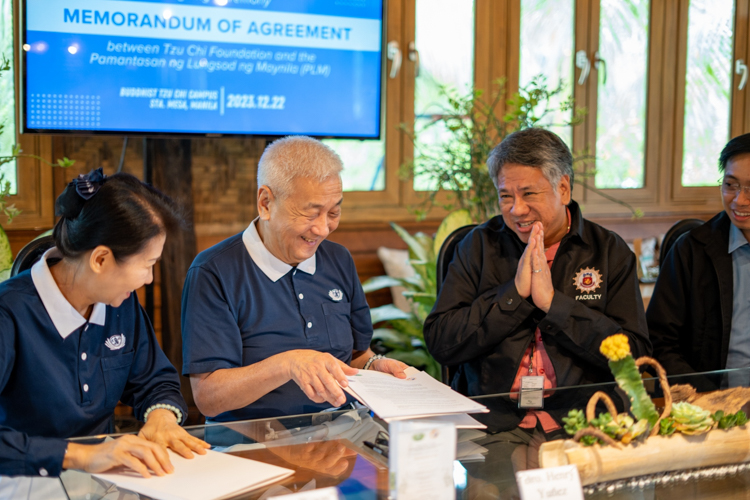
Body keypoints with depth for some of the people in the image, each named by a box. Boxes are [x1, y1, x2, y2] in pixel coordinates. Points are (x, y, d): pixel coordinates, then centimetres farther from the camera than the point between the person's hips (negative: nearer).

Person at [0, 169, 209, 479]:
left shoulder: (123, 304, 4)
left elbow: (156, 381, 15)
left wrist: (162, 415, -5)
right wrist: (80, 456, -32)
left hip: (105, 478, 4)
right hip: (30, 485, -3)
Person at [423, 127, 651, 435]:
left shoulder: (610, 251, 8)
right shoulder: (479, 245, 10)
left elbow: (636, 356, -2)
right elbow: (439, 343, 0)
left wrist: (552, 302, -8)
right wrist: (515, 293, -7)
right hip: (492, 426, -1)